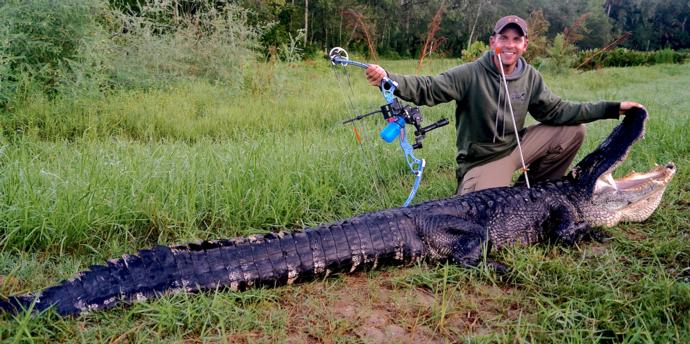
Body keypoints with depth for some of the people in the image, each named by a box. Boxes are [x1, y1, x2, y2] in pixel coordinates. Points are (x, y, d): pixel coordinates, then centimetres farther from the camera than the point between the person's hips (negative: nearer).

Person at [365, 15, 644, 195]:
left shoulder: (531, 77, -2)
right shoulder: (471, 74, -19)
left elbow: (556, 111, 2)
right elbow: (427, 90, -27)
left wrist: (612, 108, 0)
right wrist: (388, 79, -45)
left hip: (516, 146, 6)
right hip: (482, 159, -6)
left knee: (573, 130, -4)